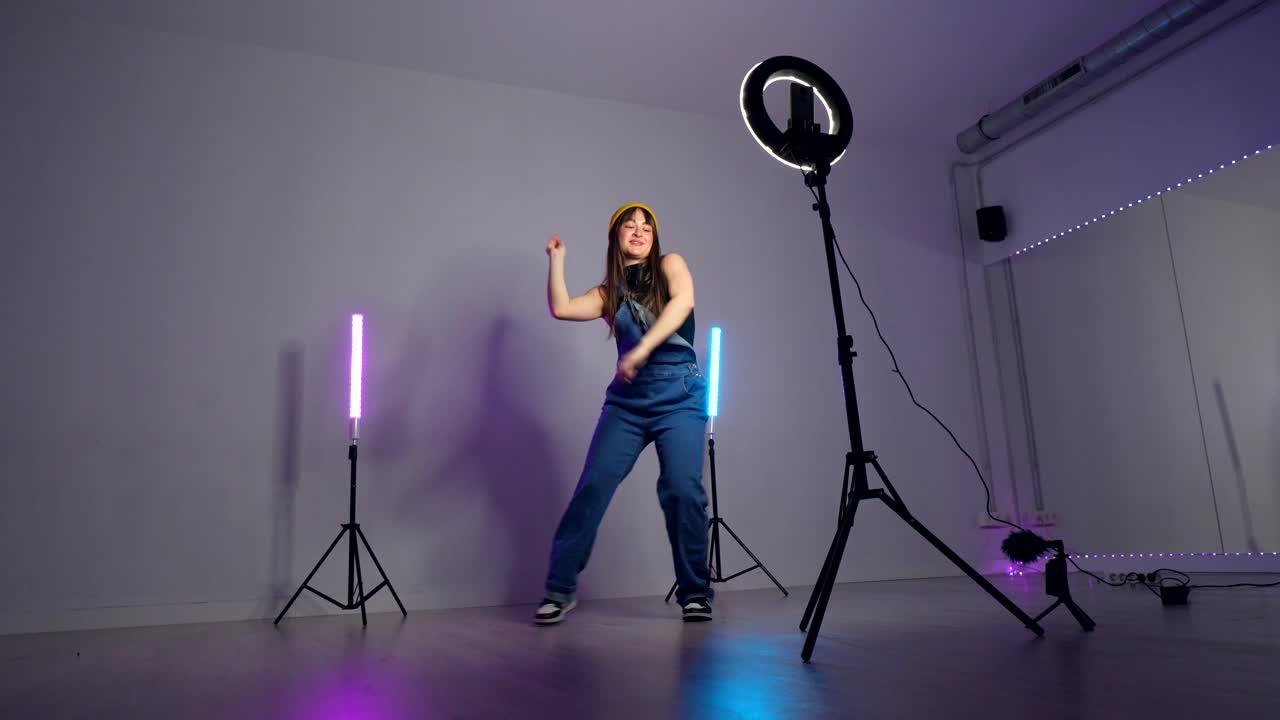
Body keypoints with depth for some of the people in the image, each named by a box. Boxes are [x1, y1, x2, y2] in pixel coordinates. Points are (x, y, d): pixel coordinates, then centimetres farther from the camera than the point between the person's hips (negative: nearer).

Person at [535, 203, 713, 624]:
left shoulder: (670, 265, 7)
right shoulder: (609, 292, 14)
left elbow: (683, 301, -15)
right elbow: (561, 309, -2)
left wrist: (642, 347, -24)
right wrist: (557, 259, 7)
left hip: (680, 396, -3)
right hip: (626, 401, 3)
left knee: (683, 490, -13)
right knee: (592, 487, -5)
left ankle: (695, 593, 3)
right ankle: (560, 589, 4)